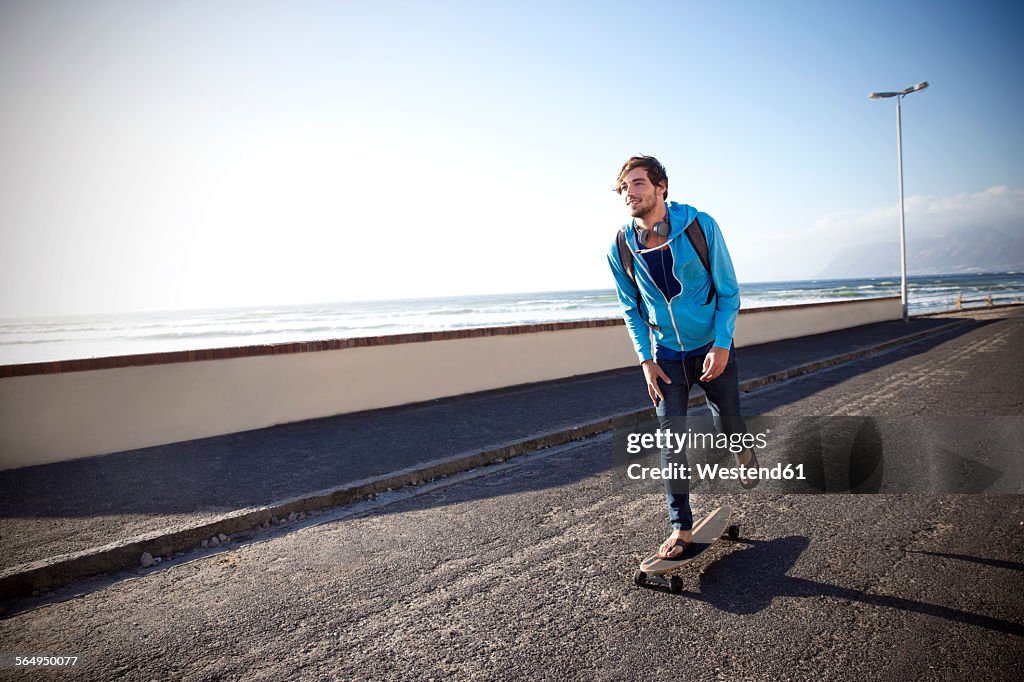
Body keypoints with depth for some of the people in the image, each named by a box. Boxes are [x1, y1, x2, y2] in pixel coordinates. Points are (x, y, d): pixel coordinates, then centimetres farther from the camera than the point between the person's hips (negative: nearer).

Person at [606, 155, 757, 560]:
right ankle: (681, 527, 9)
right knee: (670, 435, -3)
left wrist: (721, 346, -17)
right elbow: (631, 310, 4)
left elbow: (729, 291, -9)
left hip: (713, 348, -1)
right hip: (666, 355, 1)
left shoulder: (701, 226, -15)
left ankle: (743, 451, 52)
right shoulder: (620, 249, -9)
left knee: (727, 422, 13)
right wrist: (646, 360, -4)